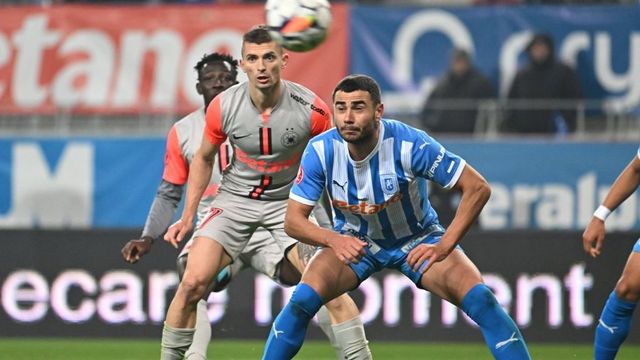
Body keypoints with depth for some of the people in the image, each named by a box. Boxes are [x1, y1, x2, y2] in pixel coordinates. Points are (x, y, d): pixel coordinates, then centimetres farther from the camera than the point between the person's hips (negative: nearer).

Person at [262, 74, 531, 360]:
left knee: (480, 299, -23)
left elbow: (478, 188, -24)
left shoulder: (410, 144, -29)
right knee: (303, 300, -24)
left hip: (417, 240, -1)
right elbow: (293, 220, -16)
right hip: (353, 241, 1)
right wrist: (333, 239, -36)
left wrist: (443, 247, -31)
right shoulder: (321, 151, -22)